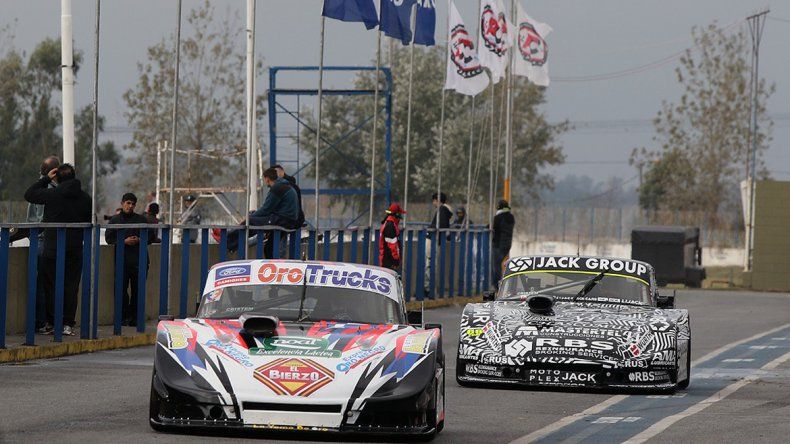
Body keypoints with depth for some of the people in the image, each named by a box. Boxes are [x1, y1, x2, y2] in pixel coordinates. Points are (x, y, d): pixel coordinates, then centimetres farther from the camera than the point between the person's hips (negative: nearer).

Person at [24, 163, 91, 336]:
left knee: (51, 287, 5)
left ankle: (51, 323, 5)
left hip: (52, 249, -2)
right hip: (75, 249, 2)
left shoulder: (52, 194, -8)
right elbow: (91, 222, 10)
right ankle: (68, 323, 1)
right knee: (71, 287, 5)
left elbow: (29, 194, 6)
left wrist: (46, 179, 9)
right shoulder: (85, 197, 2)